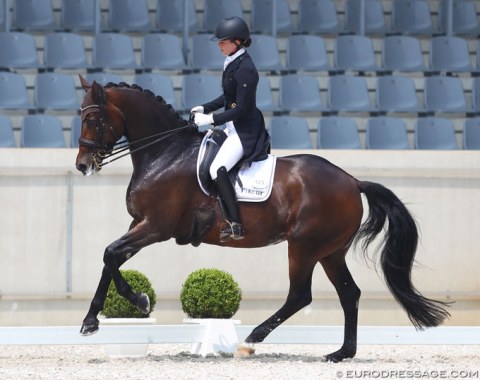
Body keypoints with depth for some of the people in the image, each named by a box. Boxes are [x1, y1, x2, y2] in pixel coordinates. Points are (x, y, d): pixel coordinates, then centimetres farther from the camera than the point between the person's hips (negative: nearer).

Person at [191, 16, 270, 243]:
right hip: (232, 126, 11)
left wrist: (211, 119, -20)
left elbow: (241, 109, -22)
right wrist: (205, 109, 11)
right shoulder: (232, 63, 8)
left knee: (217, 169, -25)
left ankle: (235, 224, -22)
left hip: (245, 130, -11)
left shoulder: (245, 69, -22)